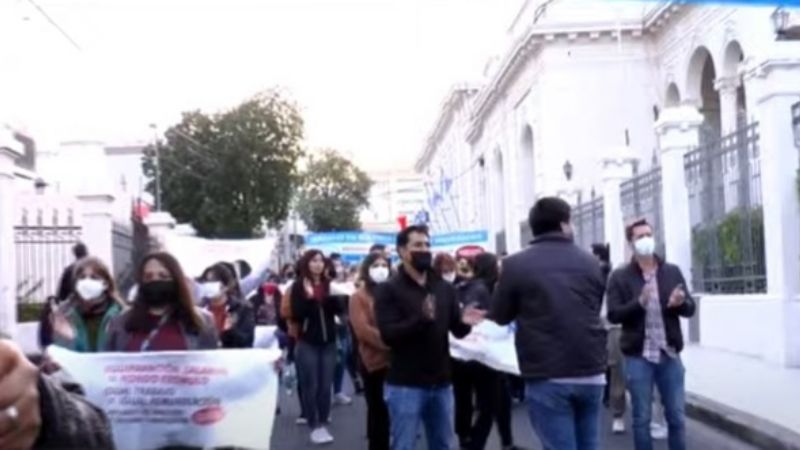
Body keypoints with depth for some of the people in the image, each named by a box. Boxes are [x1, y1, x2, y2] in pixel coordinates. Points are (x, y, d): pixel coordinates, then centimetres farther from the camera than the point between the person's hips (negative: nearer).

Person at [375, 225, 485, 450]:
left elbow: (457, 331, 8)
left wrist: (464, 322, -16)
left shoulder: (445, 288, 8)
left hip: (441, 383, 5)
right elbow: (388, 334, -17)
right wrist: (422, 318, -32)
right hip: (405, 385, -5)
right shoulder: (389, 290, -6)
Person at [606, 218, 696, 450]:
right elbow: (613, 315, -8)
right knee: (642, 418, 6)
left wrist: (680, 302, -17)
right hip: (638, 357, -2)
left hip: (670, 355, 2)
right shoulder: (620, 277, -1)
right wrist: (639, 303, -25)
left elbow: (690, 308, 6)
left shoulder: (672, 271, 7)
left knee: (676, 416, 10)